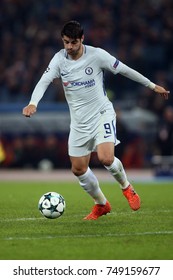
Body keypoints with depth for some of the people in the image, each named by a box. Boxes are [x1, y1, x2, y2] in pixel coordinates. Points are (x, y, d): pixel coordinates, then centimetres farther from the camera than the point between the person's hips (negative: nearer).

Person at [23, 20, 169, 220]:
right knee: (78, 169, 4)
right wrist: (33, 103, -35)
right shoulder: (59, 59, -6)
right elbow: (43, 82, -14)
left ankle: (126, 187, 7)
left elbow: (125, 70, -2)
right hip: (79, 121, 4)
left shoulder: (96, 55, -13)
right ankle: (101, 204, 27)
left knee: (106, 158, -25)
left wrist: (152, 86, 6)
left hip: (102, 114, -4)